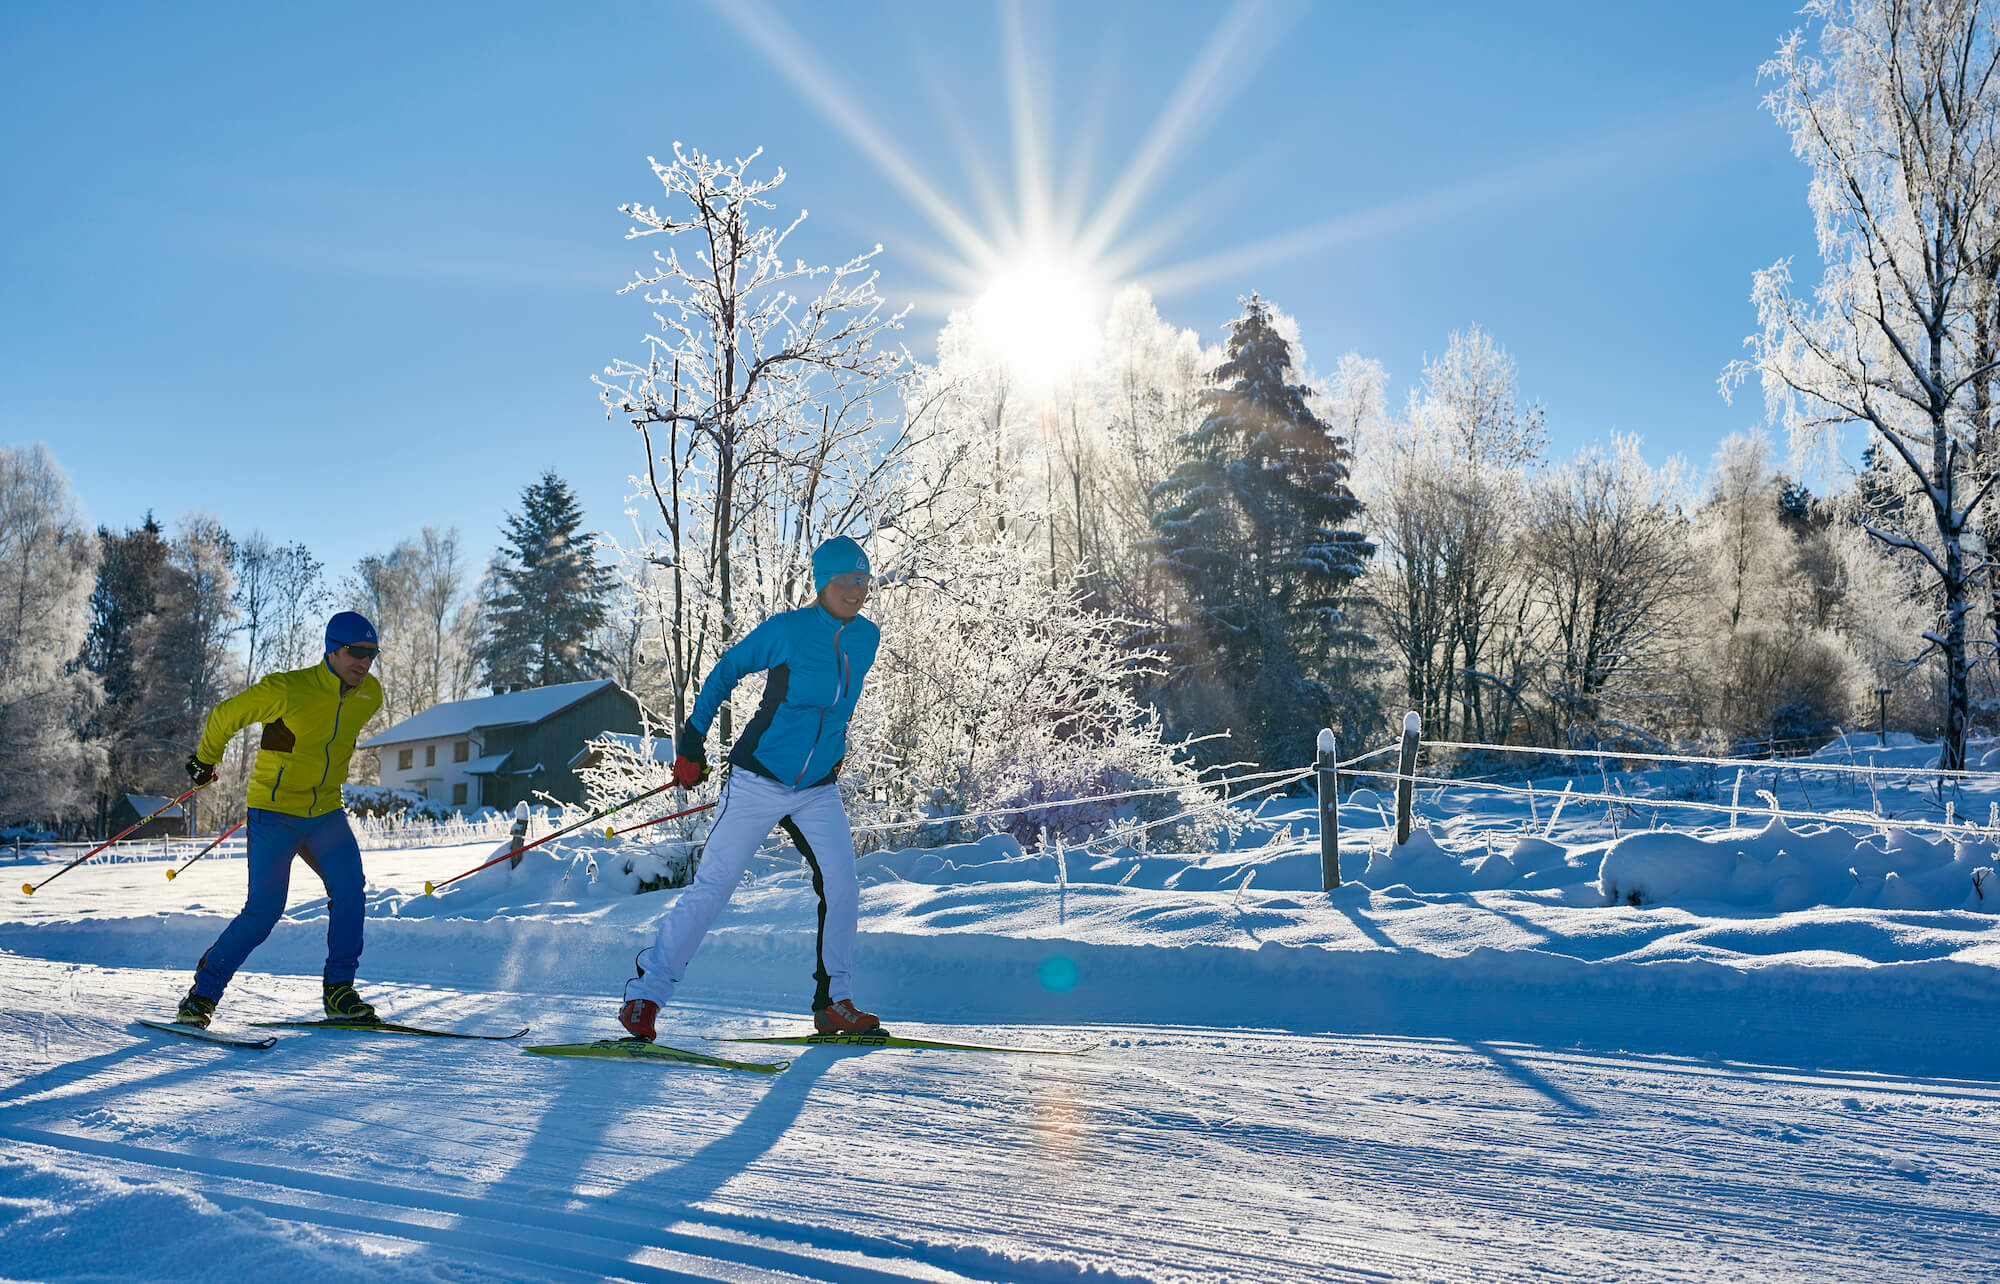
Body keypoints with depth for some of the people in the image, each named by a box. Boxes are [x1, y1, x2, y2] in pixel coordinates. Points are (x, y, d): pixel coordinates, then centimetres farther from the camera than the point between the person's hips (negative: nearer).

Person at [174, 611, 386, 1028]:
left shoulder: (370, 695, -1)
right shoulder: (287, 690, -19)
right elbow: (224, 716, -2)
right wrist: (205, 760, 14)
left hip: (326, 812, 5)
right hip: (274, 811, -5)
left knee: (349, 890, -14)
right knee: (263, 911, -11)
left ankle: (339, 990, -2)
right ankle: (203, 992, 8)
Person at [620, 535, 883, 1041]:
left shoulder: (867, 638, 3)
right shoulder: (784, 631, -13)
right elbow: (726, 671, 0)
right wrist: (692, 740, -1)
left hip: (818, 791, 5)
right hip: (758, 783, -4)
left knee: (842, 887, -8)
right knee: (711, 888, -4)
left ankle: (833, 1003, 8)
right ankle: (644, 996, 7)